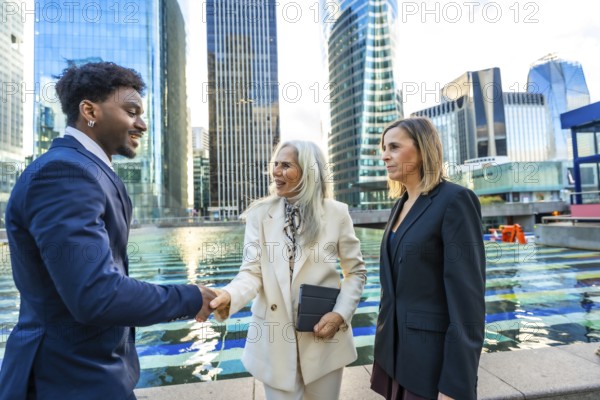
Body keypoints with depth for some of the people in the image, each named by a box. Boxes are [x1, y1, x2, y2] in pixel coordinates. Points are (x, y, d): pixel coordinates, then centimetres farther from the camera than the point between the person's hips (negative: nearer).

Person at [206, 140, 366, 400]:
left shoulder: (336, 213, -5)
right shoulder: (260, 213, -4)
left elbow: (356, 271, 1)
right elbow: (253, 271, -9)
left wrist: (340, 314, -11)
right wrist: (228, 296, -28)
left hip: (323, 335, 0)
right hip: (275, 338, 0)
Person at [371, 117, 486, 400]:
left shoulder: (455, 200, -15)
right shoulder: (401, 205, 8)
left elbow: (467, 297, -19)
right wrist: (386, 350, 17)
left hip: (433, 357, -7)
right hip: (396, 350, 7)